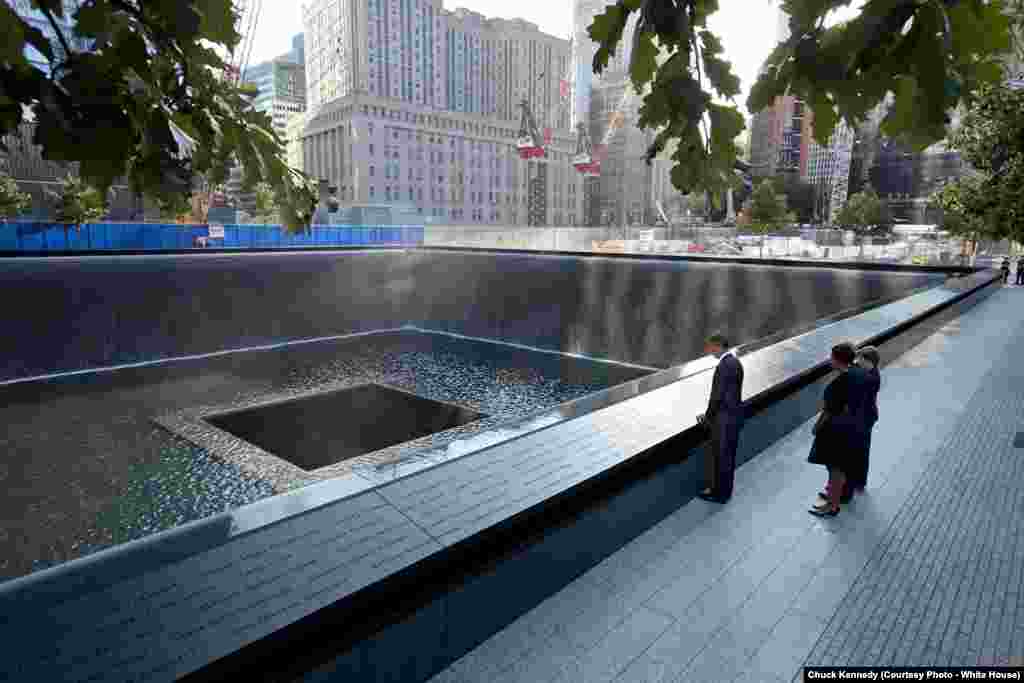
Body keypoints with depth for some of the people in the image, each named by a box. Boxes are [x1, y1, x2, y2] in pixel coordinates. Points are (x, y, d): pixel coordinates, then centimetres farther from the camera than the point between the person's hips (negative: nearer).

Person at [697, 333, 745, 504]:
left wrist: (707, 417, -7)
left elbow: (717, 396, -21)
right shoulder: (735, 362, 8)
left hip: (723, 419, -9)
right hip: (734, 415, 9)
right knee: (728, 455, 18)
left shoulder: (723, 366, -22)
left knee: (719, 456, 5)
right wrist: (710, 414, 10)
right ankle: (724, 489, 31)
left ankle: (719, 493, 17)